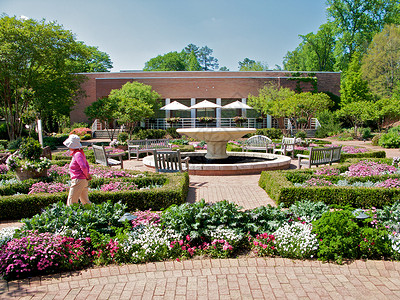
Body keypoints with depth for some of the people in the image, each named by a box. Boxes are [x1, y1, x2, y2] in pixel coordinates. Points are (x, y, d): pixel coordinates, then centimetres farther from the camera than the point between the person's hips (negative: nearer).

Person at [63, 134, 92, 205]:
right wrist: (87, 174, 5)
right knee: (85, 201, 16)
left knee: (71, 202, -1)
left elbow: (84, 167, -27)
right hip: (84, 181, 10)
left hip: (78, 181, -10)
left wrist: (87, 175, -12)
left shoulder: (77, 154, -16)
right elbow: (87, 166, 19)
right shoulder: (80, 153, 13)